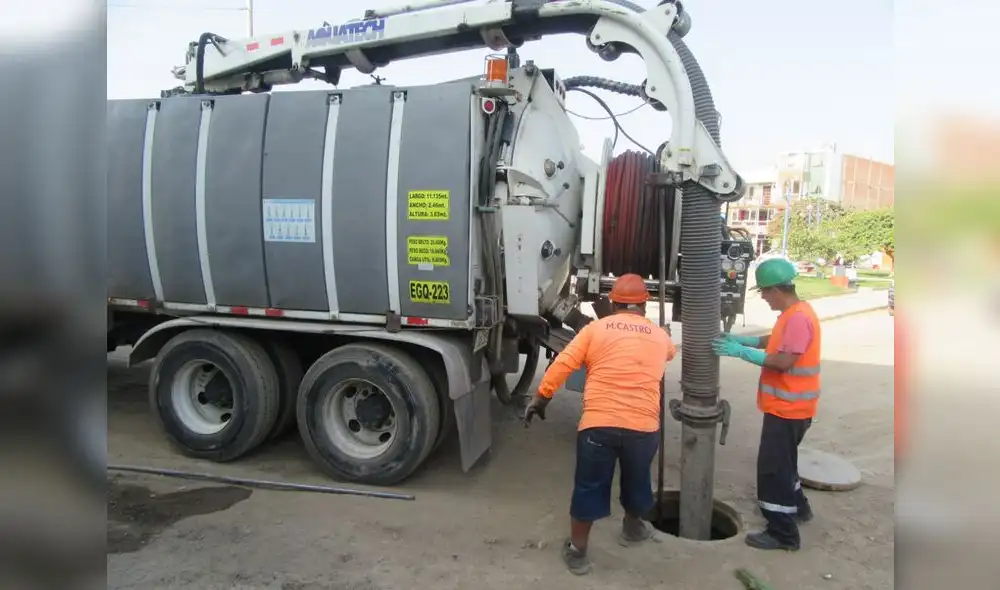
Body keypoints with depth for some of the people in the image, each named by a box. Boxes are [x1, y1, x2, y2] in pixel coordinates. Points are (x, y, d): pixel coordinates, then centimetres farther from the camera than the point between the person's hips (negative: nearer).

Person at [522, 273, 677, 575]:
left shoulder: (596, 328, 6)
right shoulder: (659, 335, 15)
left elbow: (563, 364, -1)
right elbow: (672, 353, 39)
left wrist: (541, 398, 7)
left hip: (598, 423, -2)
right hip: (644, 426, 2)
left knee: (589, 487, 12)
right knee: (637, 480, 26)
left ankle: (577, 551, 23)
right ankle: (632, 529, 49)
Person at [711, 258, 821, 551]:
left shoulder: (798, 317, -24)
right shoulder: (792, 314, 9)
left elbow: (784, 361, -28)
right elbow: (775, 342, 21)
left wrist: (741, 352, -25)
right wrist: (742, 339, 11)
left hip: (789, 408, -10)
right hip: (784, 405, 10)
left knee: (772, 467, -3)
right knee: (781, 461, 25)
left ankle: (783, 533, 6)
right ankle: (797, 506, 43)